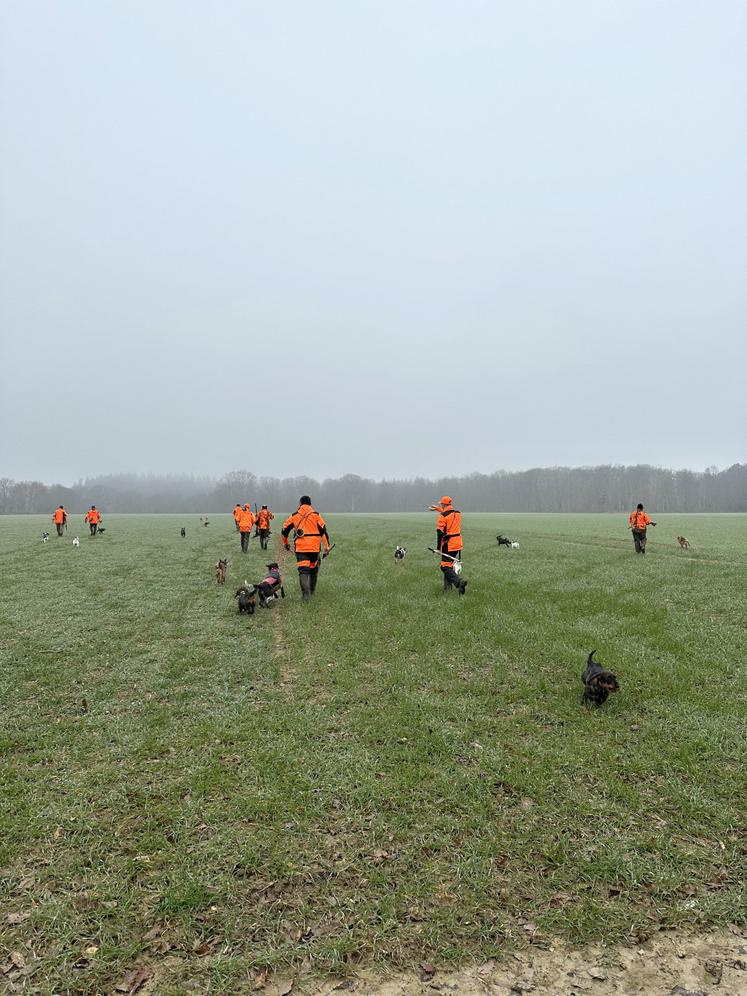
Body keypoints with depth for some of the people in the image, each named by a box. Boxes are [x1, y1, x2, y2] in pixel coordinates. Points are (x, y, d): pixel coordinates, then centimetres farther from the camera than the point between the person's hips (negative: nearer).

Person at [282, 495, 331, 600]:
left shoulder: (294, 516, 7)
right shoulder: (316, 515, 2)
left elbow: (285, 530, 13)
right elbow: (323, 530, -4)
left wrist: (285, 543, 28)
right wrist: (327, 545, -1)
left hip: (300, 547, -1)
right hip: (314, 547, 1)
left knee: (303, 570, -4)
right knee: (313, 568, 19)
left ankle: (305, 593, -21)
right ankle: (312, 590, 33)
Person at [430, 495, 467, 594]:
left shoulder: (442, 516, -14)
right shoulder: (458, 513, 7)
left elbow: (440, 532, -15)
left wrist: (438, 546, -9)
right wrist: (438, 509, 40)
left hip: (448, 545, -7)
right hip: (458, 544, 7)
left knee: (445, 567, -3)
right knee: (449, 564, 19)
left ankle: (459, 581, -23)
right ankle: (447, 587, 23)